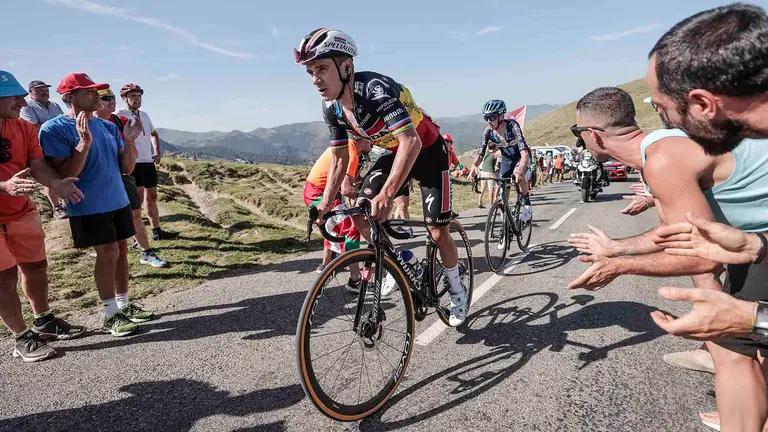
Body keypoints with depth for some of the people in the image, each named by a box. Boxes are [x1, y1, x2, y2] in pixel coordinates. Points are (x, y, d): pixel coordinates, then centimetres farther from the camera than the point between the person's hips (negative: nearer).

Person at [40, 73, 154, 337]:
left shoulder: (108, 127, 7)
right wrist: (84, 142, -26)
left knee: (120, 251, 10)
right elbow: (64, 175, -18)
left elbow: (127, 168, 8)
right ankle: (110, 315, 6)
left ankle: (124, 304, 22)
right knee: (108, 254, -6)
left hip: (118, 201, 6)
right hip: (88, 207, -6)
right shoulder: (54, 129, -11)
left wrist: (129, 140, -6)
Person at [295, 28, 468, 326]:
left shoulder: (375, 88, -34)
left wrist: (387, 194, -55)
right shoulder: (331, 108, -11)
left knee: (438, 233, -3)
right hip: (395, 152, 6)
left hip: (427, 151, -6)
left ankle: (457, 292, 22)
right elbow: (339, 159, -1)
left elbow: (411, 141, -45)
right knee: (360, 214, -11)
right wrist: (325, 203, -9)